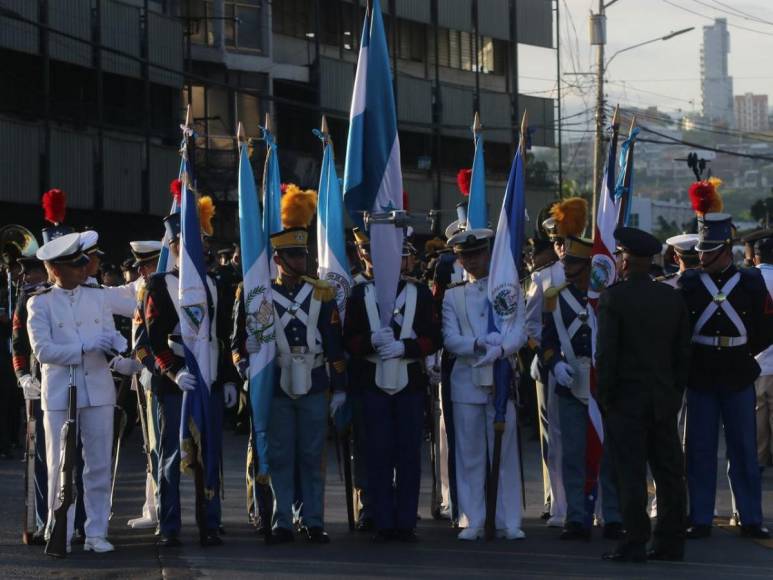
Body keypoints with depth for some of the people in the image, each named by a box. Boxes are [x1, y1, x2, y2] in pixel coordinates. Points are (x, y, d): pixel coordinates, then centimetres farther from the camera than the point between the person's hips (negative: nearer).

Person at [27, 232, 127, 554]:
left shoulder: (98, 297, 10)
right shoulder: (40, 303, -1)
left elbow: (111, 335, 6)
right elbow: (42, 349, -10)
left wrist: (121, 347, -18)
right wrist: (85, 348, -16)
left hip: (98, 391, 3)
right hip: (59, 395, -3)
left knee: (99, 466, 5)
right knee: (60, 467, 2)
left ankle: (96, 533, 12)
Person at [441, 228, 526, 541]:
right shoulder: (453, 296, 12)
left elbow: (519, 333, -2)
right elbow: (450, 339, 1)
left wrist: (499, 349, -21)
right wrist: (479, 344, -17)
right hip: (466, 382, 1)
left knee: (505, 452, -1)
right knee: (469, 454, 2)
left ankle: (508, 521, 3)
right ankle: (472, 521, 6)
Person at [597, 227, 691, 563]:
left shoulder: (614, 297, -10)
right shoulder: (672, 297, 6)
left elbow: (606, 352, -12)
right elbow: (683, 351, 9)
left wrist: (604, 396, -5)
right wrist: (676, 392, 16)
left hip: (627, 398, -5)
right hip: (664, 399, 5)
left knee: (631, 474, -3)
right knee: (669, 471, 9)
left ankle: (635, 544, -4)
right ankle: (671, 542, 13)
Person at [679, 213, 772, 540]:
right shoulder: (688, 284, 1)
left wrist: (743, 352, 4)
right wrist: (690, 356, 1)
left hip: (739, 379, 0)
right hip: (700, 379, 0)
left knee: (744, 451, 5)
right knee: (699, 451, 4)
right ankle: (700, 520, 11)